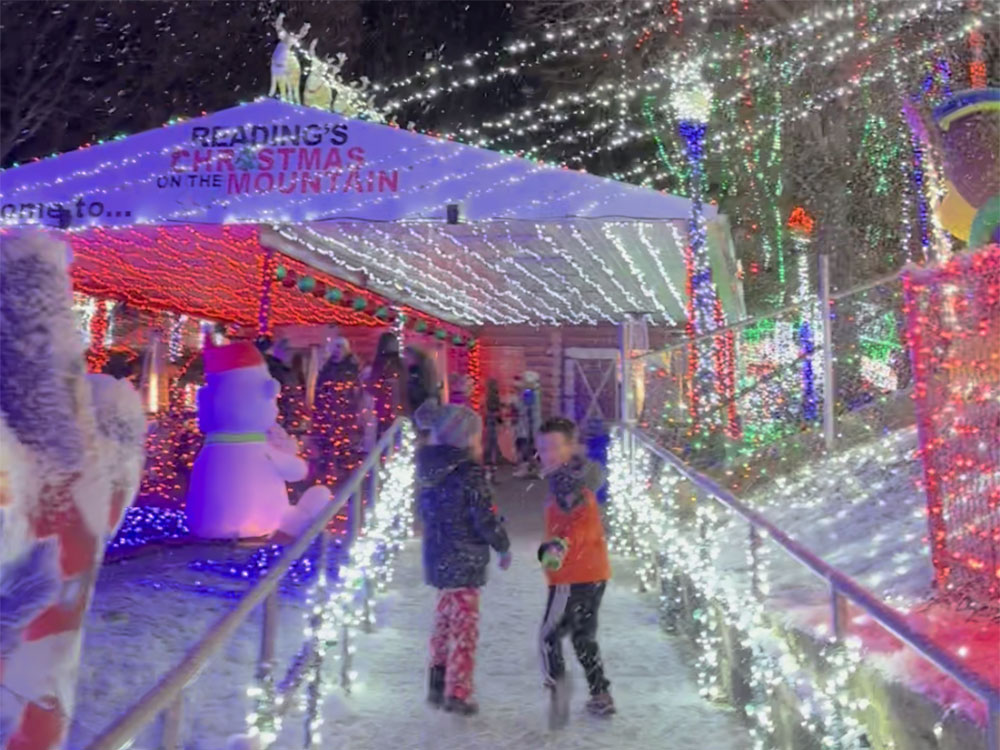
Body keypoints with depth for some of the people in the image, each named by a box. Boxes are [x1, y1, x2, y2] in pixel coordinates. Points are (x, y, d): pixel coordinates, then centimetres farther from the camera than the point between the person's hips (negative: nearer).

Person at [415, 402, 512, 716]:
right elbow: (485, 518, -17)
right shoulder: (469, 473, -20)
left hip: (437, 558, 8)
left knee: (445, 621, 20)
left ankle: (438, 685, 29)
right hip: (464, 562, -8)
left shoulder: (430, 469, 3)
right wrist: (503, 546, -1)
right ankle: (457, 693, 9)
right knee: (464, 626, 3)